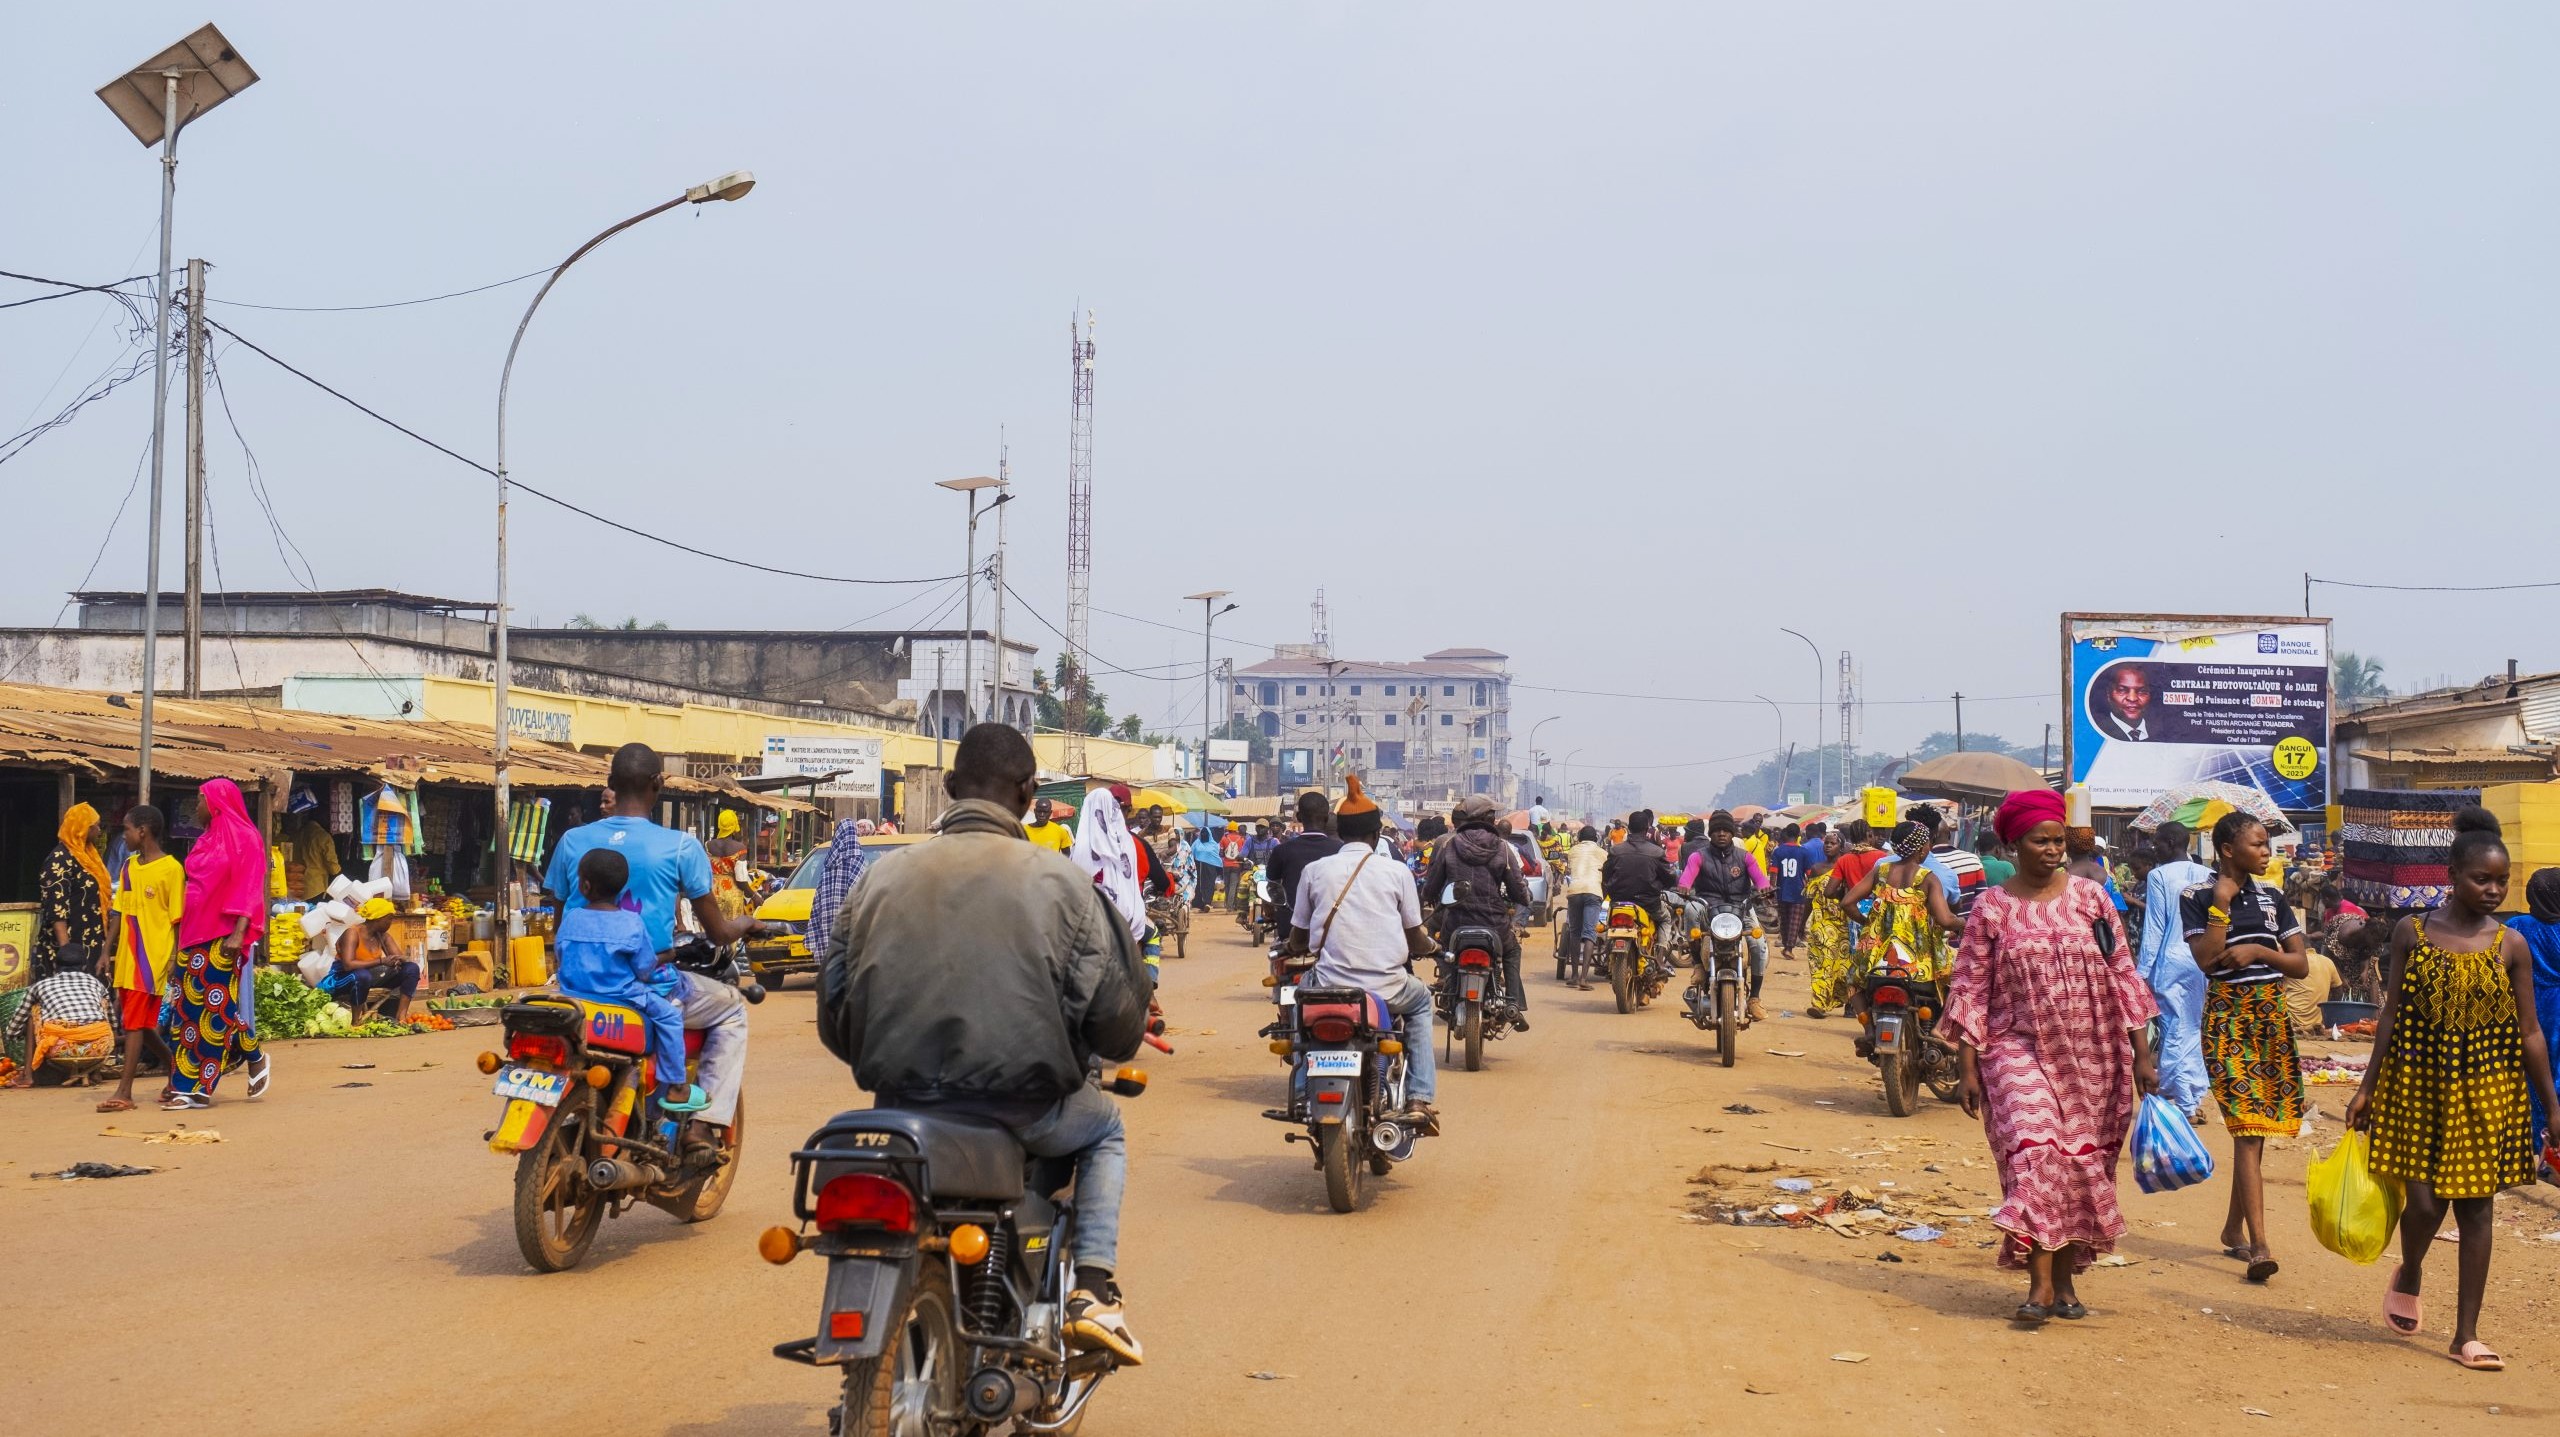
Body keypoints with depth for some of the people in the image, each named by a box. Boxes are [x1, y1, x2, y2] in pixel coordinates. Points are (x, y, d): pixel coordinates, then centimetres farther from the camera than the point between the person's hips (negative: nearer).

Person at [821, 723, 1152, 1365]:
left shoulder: (884, 875, 3)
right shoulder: (1061, 880, -6)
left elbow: (835, 1015, 8)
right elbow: (1115, 1023, -5)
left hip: (901, 1106, 3)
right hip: (1024, 1110, -3)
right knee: (1105, 1127, 29)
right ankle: (1094, 1293, 12)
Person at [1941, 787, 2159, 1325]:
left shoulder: (2089, 897, 4)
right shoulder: (1992, 908, -1)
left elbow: (2123, 974, 6)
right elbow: (1971, 989, 0)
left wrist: (2142, 1053, 3)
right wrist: (1968, 1067, -4)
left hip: (2091, 1057, 2)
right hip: (2020, 1050, -2)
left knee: (2081, 1163, 6)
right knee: (2034, 1152, -19)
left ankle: (2066, 1279, 20)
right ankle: (2040, 1283, -15)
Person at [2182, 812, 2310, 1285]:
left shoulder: (2271, 895, 10)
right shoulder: (2197, 896, -4)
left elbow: (2301, 965, 7)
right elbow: (2205, 958, -16)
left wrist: (2257, 950, -9)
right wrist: (2221, 902, -16)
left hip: (2271, 1014, 5)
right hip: (2228, 1015, -5)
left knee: (2255, 1129, 10)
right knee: (2248, 1128, -14)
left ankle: (2234, 1230, 25)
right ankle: (2259, 1246, -18)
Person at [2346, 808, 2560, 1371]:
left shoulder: (2511, 945, 0)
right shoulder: (2412, 932, -1)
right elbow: (2391, 1015, 3)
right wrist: (2367, 1088, 3)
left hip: (2486, 1091, 1)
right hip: (2418, 1082, -1)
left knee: (2476, 1205, 3)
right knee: (2423, 1198, -4)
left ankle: (2467, 1334, 11)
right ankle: (2408, 1277, 30)